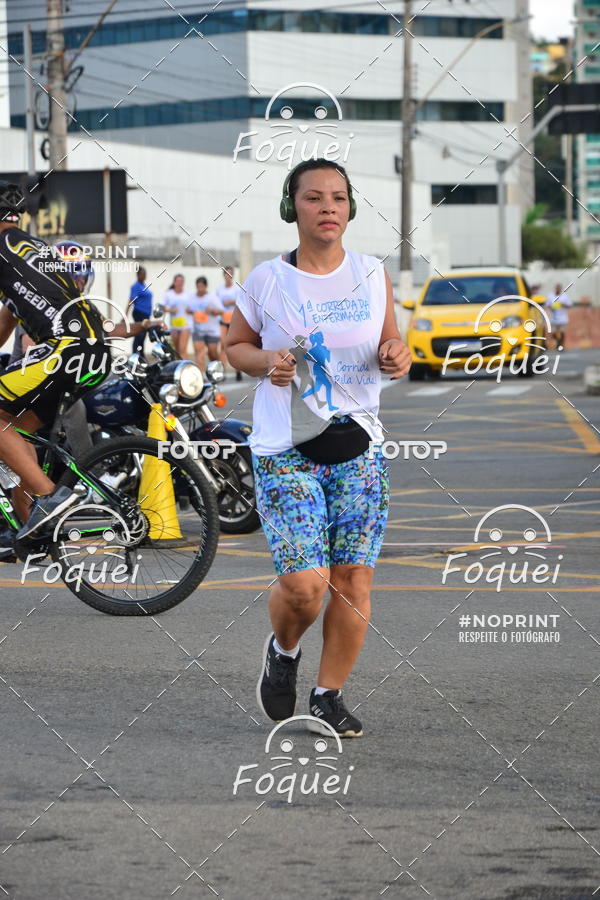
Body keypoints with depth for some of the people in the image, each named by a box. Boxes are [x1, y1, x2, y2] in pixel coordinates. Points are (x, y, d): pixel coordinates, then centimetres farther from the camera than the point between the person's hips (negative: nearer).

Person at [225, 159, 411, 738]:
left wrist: (395, 355, -7)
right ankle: (283, 651, 22)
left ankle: (328, 697, 18)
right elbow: (235, 346, 10)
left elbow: (390, 342, 16)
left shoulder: (372, 276, 4)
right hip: (284, 451, -3)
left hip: (358, 446, 3)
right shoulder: (267, 280, -3)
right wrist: (267, 361, -11)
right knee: (305, 586, -12)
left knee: (353, 580, 0)